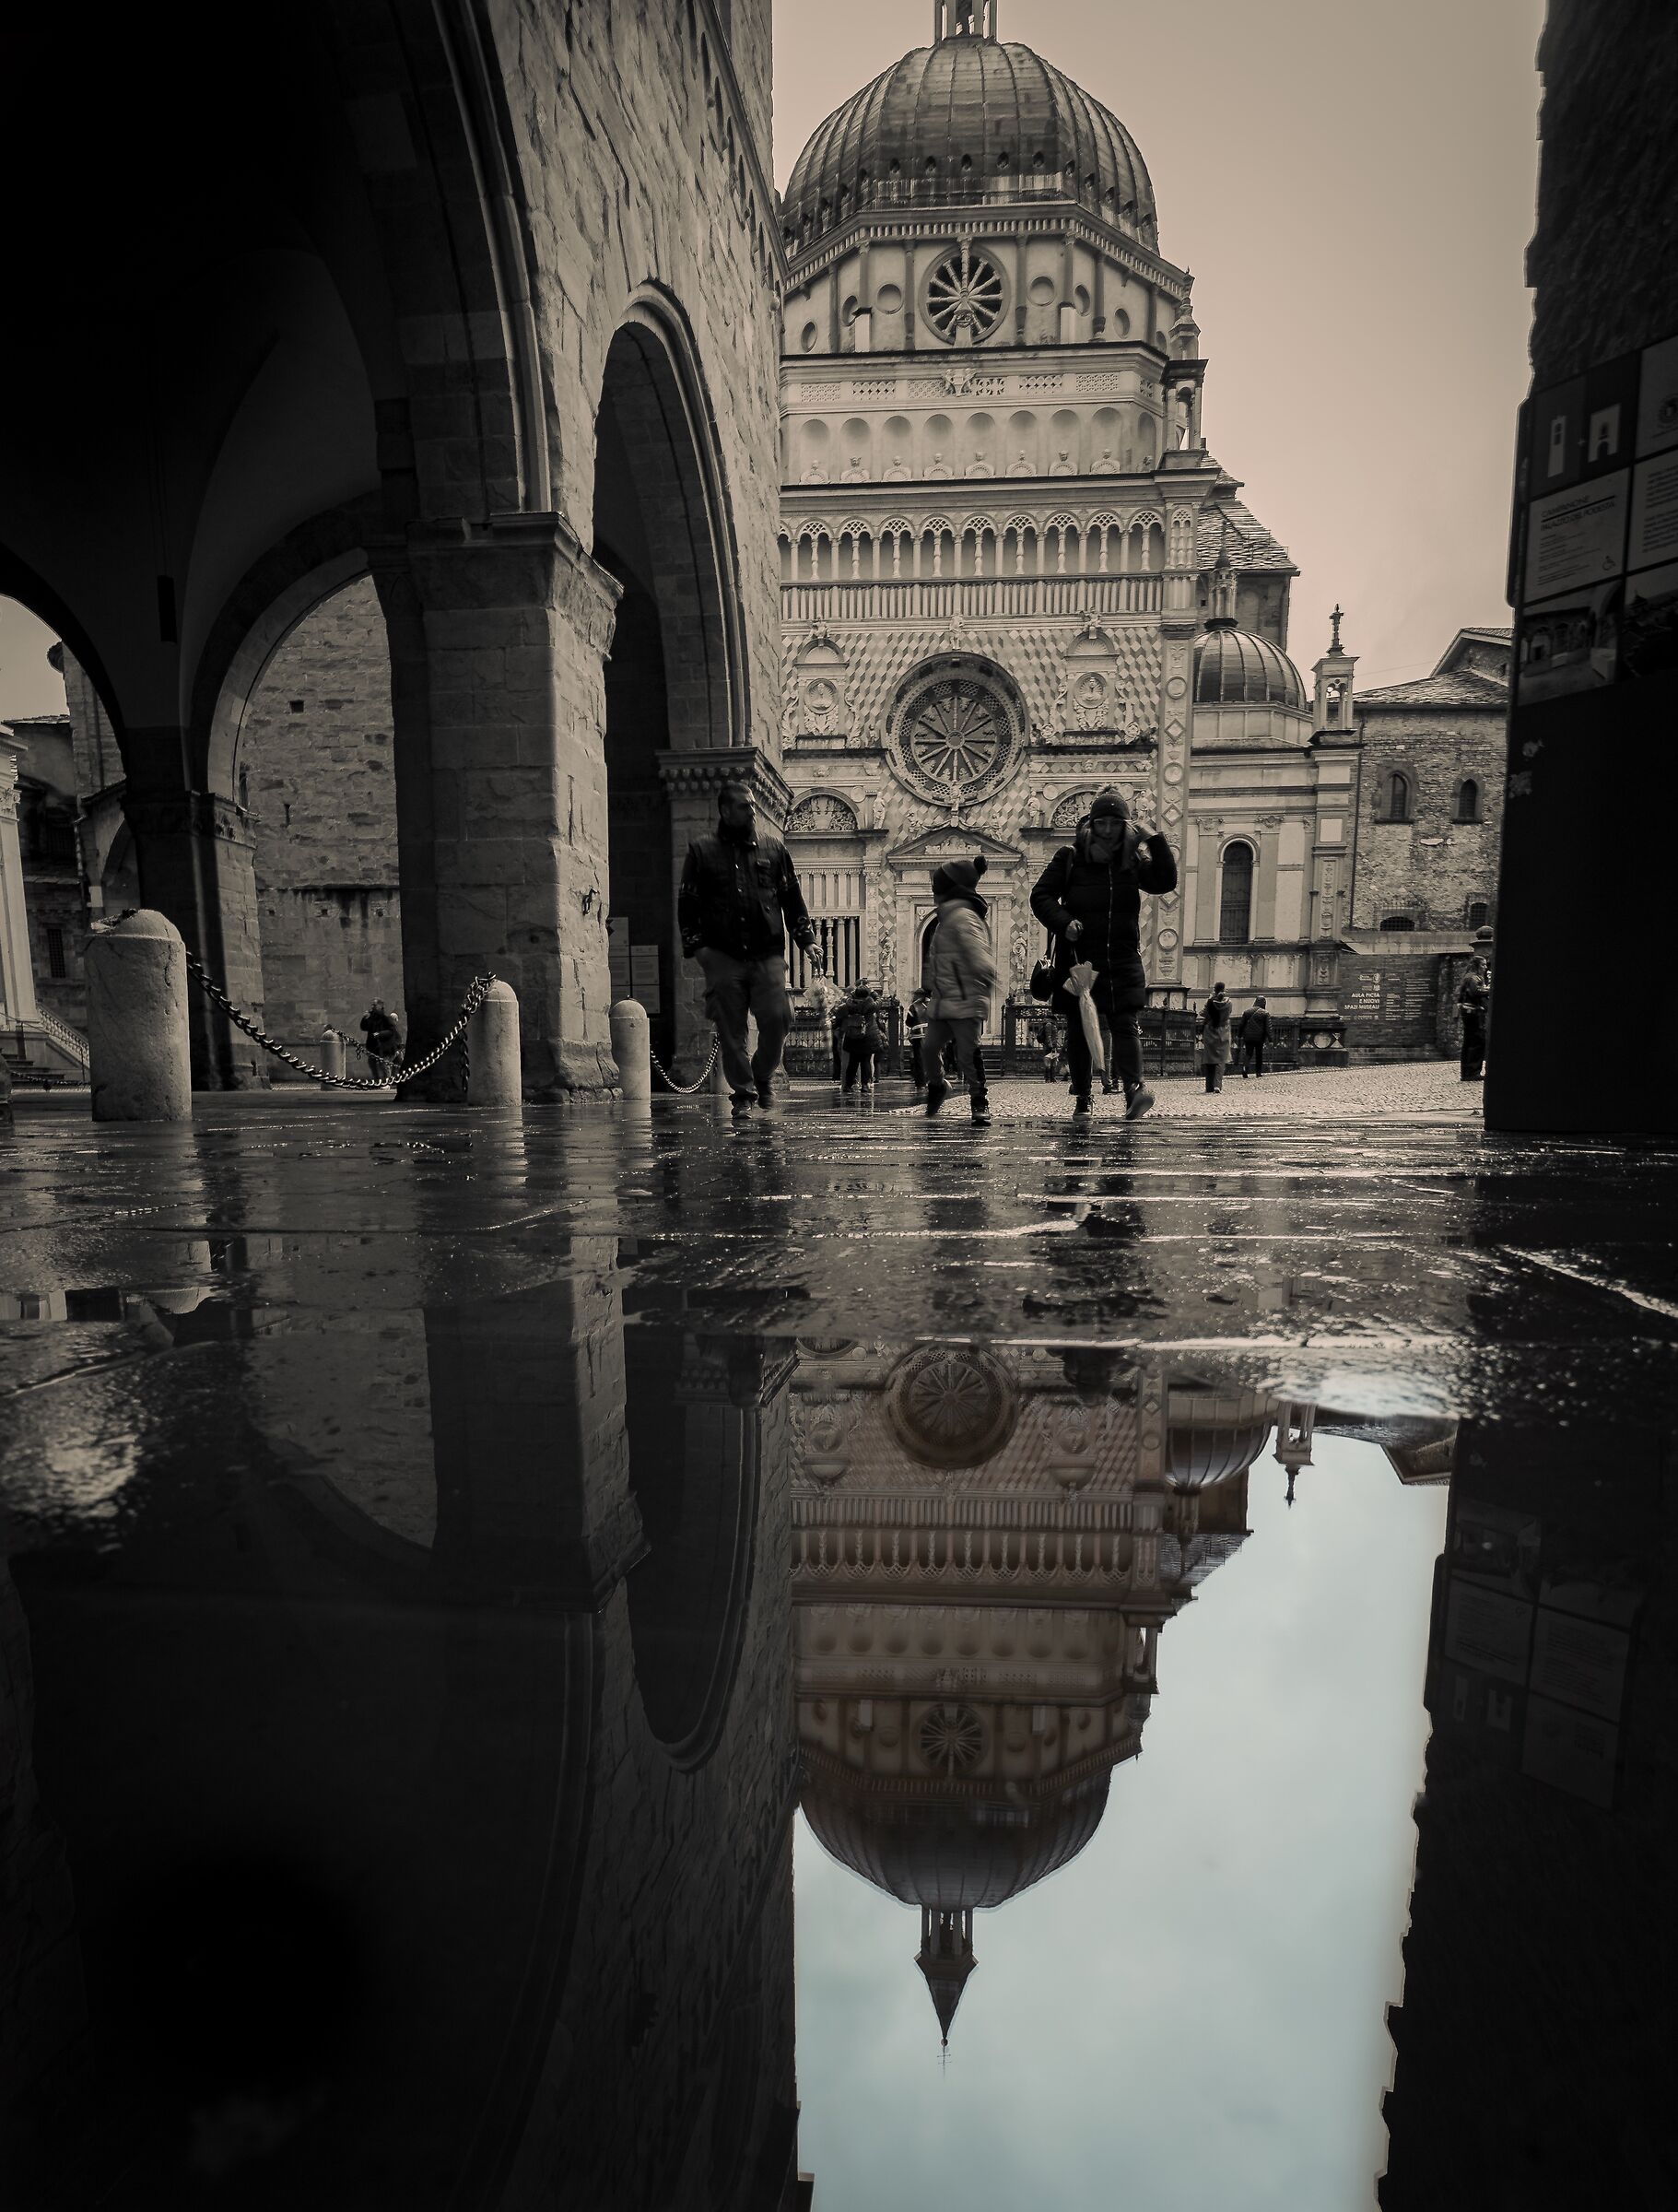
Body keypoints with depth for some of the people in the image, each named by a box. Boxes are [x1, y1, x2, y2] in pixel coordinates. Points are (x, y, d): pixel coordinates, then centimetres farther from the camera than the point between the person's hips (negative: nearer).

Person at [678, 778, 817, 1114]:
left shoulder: (773, 848, 14)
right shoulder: (702, 851, 9)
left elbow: (792, 898, 16)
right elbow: (687, 903, 8)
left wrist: (806, 939, 7)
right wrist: (695, 946, -2)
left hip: (768, 954, 1)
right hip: (723, 957, -1)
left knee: (777, 1018, -8)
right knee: (731, 1030, 0)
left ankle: (763, 1076, 18)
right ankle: (743, 1092, 13)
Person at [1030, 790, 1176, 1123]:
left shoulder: (1134, 859, 9)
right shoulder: (1070, 856, 3)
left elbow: (1166, 882, -2)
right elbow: (1041, 895, -1)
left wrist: (1155, 840, -10)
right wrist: (1063, 922, -18)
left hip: (1123, 959, 1)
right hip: (1078, 956, -1)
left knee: (1126, 1023, -12)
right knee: (1078, 1030, 3)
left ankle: (1134, 1088, -23)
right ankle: (1081, 1100, 12)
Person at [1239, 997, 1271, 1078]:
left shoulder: (1247, 1012, 3)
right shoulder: (1265, 1013, -4)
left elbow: (1241, 1025, 7)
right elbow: (1267, 1028, -6)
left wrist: (1240, 1036, 15)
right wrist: (1269, 1039, -2)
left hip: (1248, 1038, 1)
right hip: (1259, 1038, -1)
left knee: (1248, 1053, 3)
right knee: (1259, 1055, 11)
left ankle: (1245, 1068, -22)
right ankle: (1258, 1072, 15)